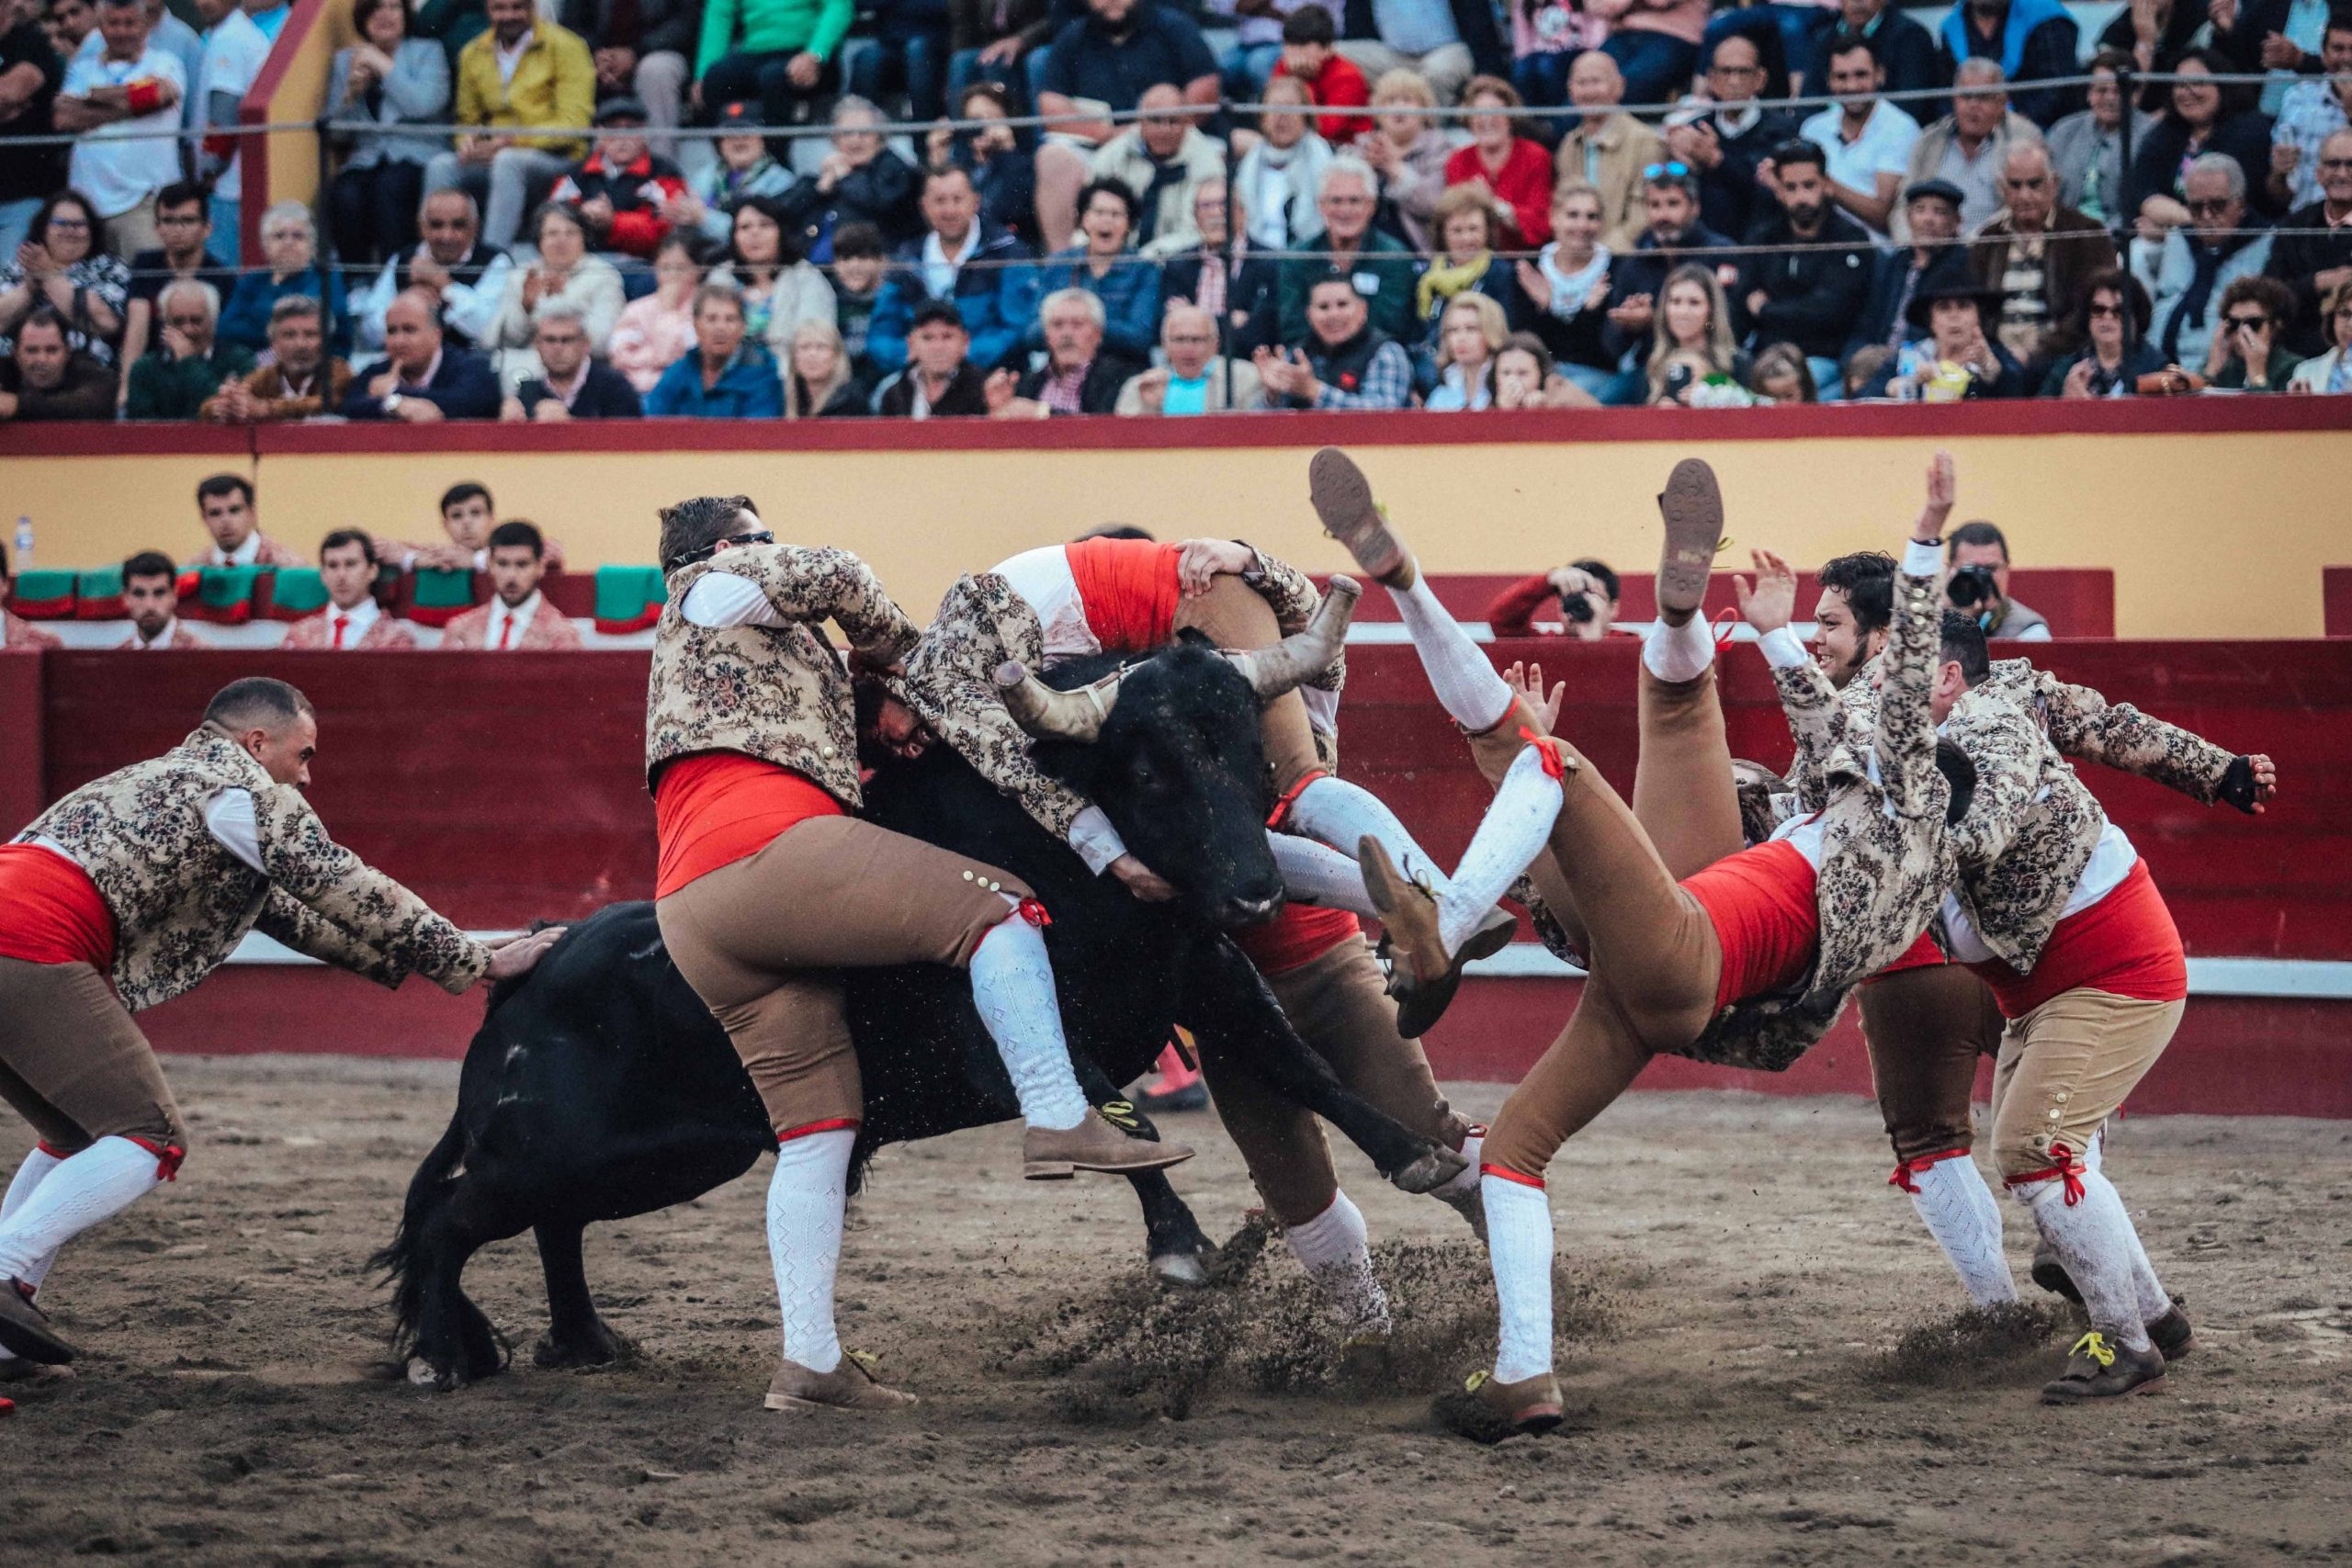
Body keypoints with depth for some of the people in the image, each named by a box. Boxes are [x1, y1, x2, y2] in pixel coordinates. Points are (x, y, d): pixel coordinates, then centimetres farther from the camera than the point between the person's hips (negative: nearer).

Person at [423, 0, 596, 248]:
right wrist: (468, 141, -5)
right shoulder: (473, 54, 13)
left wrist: (512, 140, -20)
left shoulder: (565, 46, -2)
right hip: (492, 158, 5)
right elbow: (469, 119, 21)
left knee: (507, 162, -37)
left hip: (556, 160, -4)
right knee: (441, 166, -24)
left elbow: (572, 125, -9)